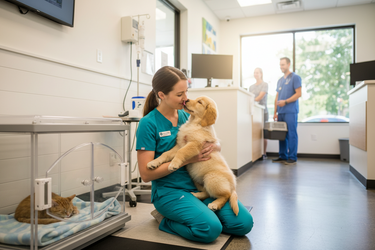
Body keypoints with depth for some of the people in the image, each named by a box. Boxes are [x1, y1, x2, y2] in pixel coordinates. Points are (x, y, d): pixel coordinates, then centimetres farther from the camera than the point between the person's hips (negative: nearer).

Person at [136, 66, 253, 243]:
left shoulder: (187, 117, 7)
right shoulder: (149, 123, -10)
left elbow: (218, 146, 15)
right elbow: (146, 174, -13)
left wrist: (213, 146, -12)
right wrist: (187, 159, -18)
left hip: (201, 185, 6)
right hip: (170, 190, -5)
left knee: (244, 223, -9)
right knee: (210, 229, -27)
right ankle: (165, 219, 0)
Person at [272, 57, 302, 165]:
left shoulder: (295, 77, 0)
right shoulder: (280, 80, 20)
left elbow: (298, 94, -8)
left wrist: (285, 101, -15)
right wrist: (275, 112, 12)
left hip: (291, 111, -6)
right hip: (281, 112, 7)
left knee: (291, 134, -5)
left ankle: (292, 157, 0)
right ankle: (282, 156, 15)